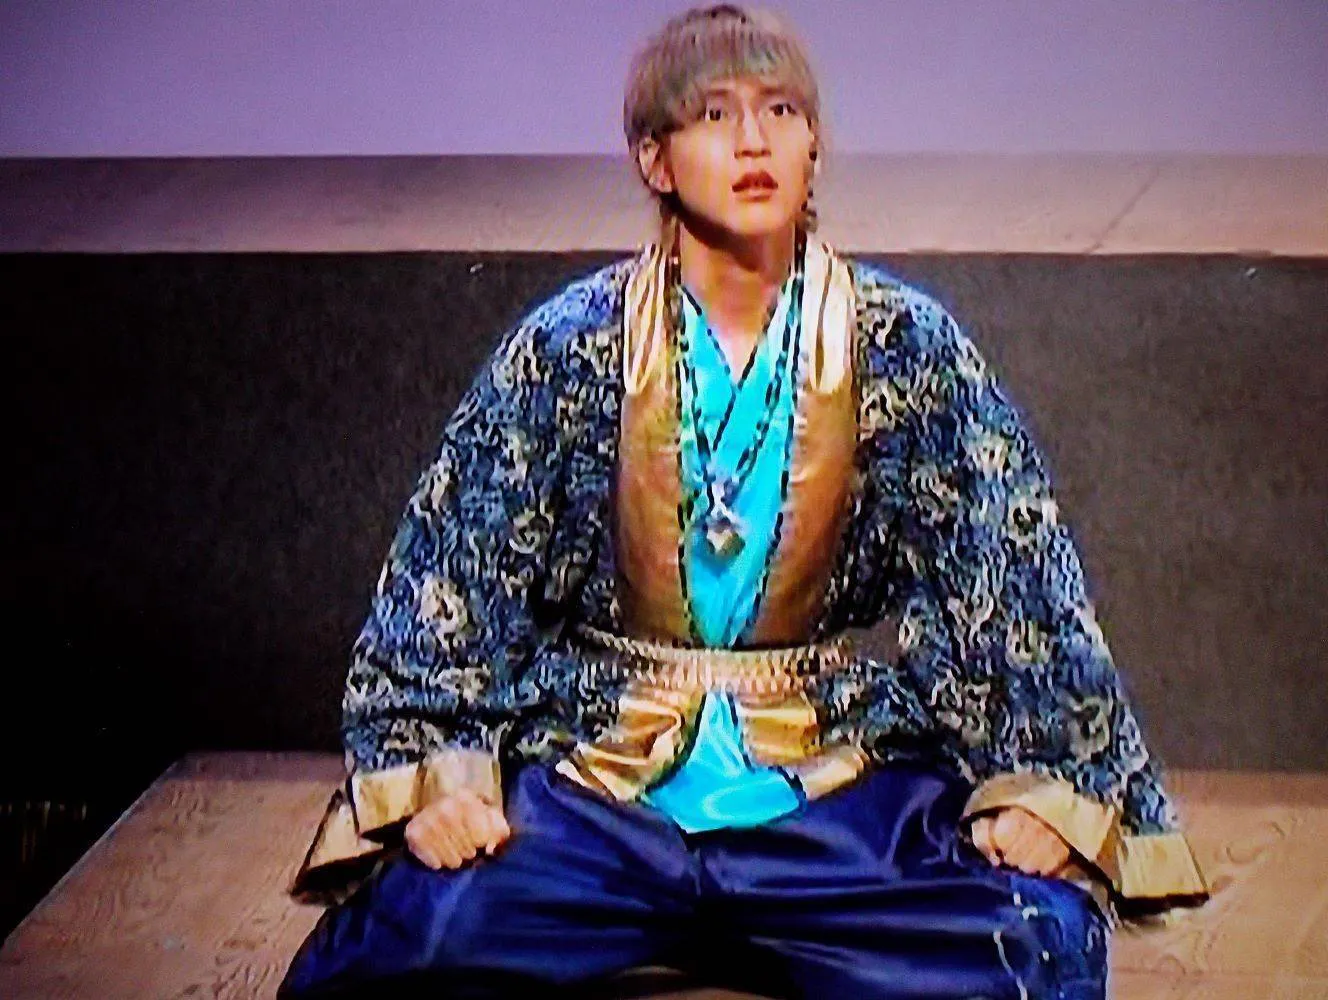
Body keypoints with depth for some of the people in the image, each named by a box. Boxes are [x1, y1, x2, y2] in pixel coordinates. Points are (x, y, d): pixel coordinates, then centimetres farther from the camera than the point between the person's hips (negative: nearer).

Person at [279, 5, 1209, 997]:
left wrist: (1040, 780, -7)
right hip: (593, 783, 0)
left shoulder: (906, 346, -1)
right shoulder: (568, 346, -1)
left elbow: (1013, 565, 0)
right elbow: (449, 560, 0)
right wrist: (429, 764, -10)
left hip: (836, 779, 1)